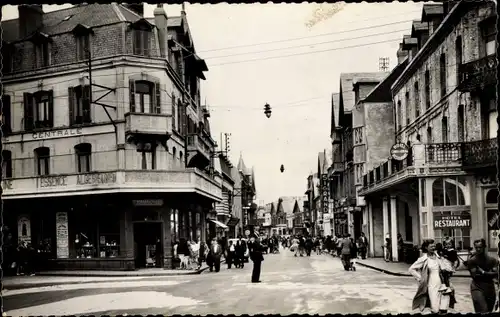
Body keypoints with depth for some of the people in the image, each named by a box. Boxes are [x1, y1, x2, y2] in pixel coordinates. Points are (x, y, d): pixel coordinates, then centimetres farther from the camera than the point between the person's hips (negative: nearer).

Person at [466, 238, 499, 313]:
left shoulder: (492, 260, 6)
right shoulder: (472, 261, -4)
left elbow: (496, 274, -4)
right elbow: (474, 275, -11)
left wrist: (483, 272, -10)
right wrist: (489, 274, -6)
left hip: (490, 288, 4)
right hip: (477, 288, -4)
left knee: (489, 312, 11)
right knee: (482, 311, -18)